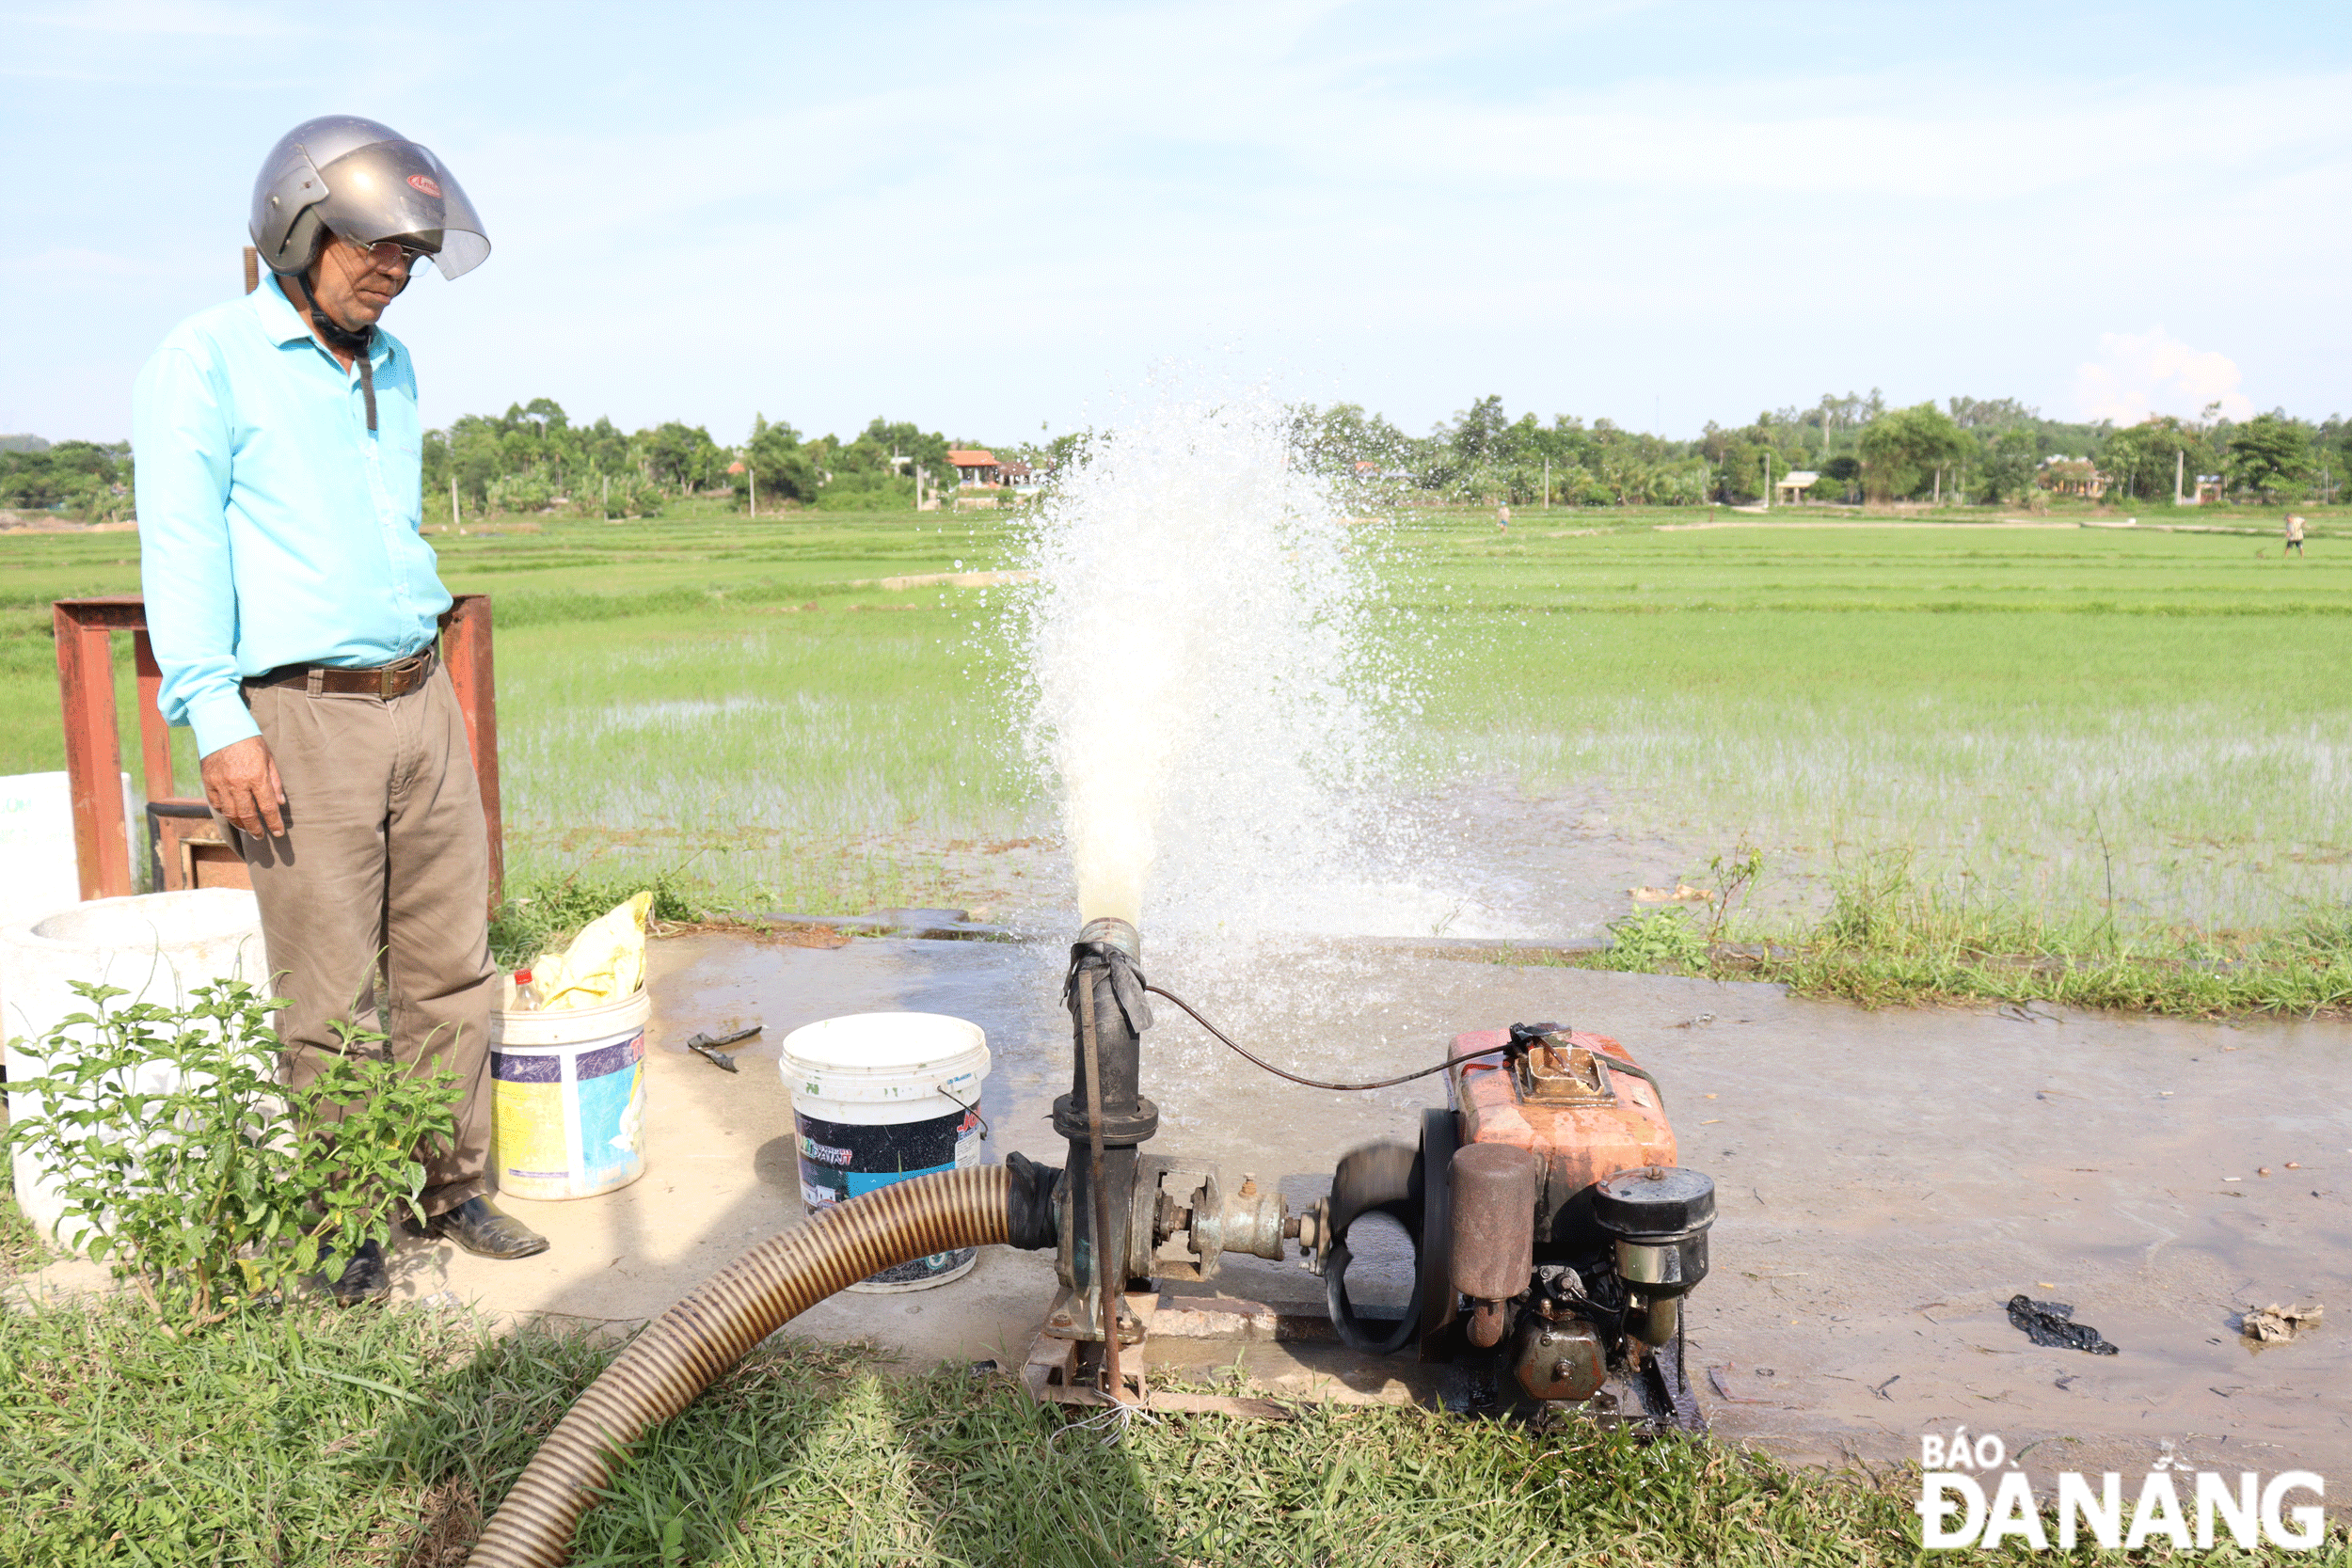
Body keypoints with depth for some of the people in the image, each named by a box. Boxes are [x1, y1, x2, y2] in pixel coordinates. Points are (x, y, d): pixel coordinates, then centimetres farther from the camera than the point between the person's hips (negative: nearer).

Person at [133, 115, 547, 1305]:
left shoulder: (391, 368, 16)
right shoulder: (207, 360, -4)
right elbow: (181, 547, -9)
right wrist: (216, 722, -16)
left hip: (421, 703, 6)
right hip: (300, 718, -6)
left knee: (450, 964, 8)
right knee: (331, 998, 0)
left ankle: (452, 1185, 21)